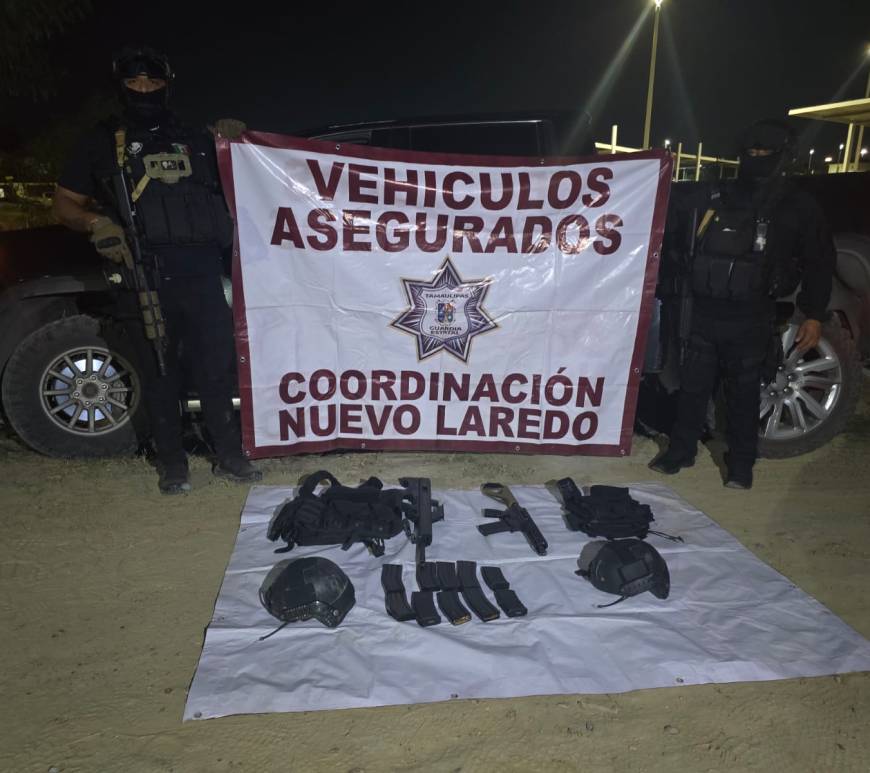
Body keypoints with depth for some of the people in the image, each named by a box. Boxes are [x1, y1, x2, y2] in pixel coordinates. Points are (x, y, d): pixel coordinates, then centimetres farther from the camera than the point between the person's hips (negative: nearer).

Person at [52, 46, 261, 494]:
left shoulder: (197, 141, 20)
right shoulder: (103, 142, 14)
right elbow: (64, 205, 15)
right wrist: (96, 223, -7)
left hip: (201, 273, 2)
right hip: (144, 278, -1)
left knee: (215, 368, 3)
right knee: (160, 375, 3)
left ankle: (228, 456, 15)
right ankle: (171, 464, 15)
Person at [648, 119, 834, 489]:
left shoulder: (798, 207, 1)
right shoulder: (709, 197, 6)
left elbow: (818, 264, 3)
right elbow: (668, 224, 18)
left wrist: (814, 315, -2)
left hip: (752, 320, -2)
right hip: (704, 313, 2)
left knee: (743, 394, 7)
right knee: (692, 386, 9)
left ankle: (741, 463, 21)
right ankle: (680, 450, 24)